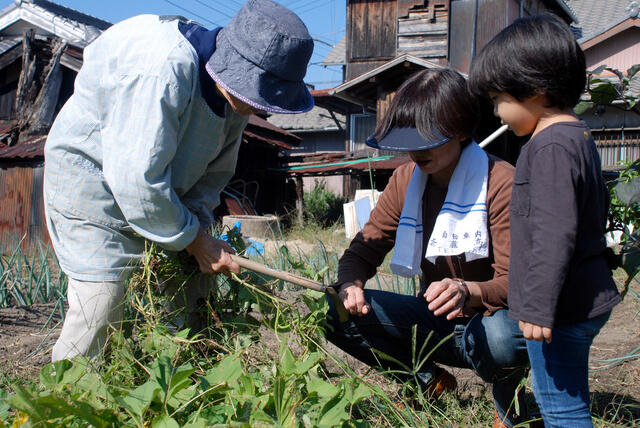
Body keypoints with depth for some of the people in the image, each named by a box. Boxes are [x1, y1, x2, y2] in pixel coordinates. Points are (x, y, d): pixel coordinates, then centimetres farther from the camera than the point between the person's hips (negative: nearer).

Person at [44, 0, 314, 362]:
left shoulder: (237, 88, -7)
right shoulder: (160, 73, -35)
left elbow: (217, 169, 3)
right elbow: (137, 178, -35)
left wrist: (197, 220, -13)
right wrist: (194, 240, -25)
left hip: (160, 192, 8)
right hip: (92, 181, -8)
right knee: (100, 307, -15)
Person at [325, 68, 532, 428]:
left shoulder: (501, 183, -18)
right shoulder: (405, 180, -1)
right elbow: (365, 249, 1)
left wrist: (467, 290, -46)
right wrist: (350, 283, -23)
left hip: (489, 320, -5)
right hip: (436, 322, 5)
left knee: (502, 337, -40)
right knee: (338, 315, -13)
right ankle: (430, 382, 8)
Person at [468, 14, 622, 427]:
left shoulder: (550, 147, -21)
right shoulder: (579, 137, 12)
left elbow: (554, 234, -27)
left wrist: (538, 305, -24)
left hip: (562, 307, -11)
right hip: (586, 299, 11)